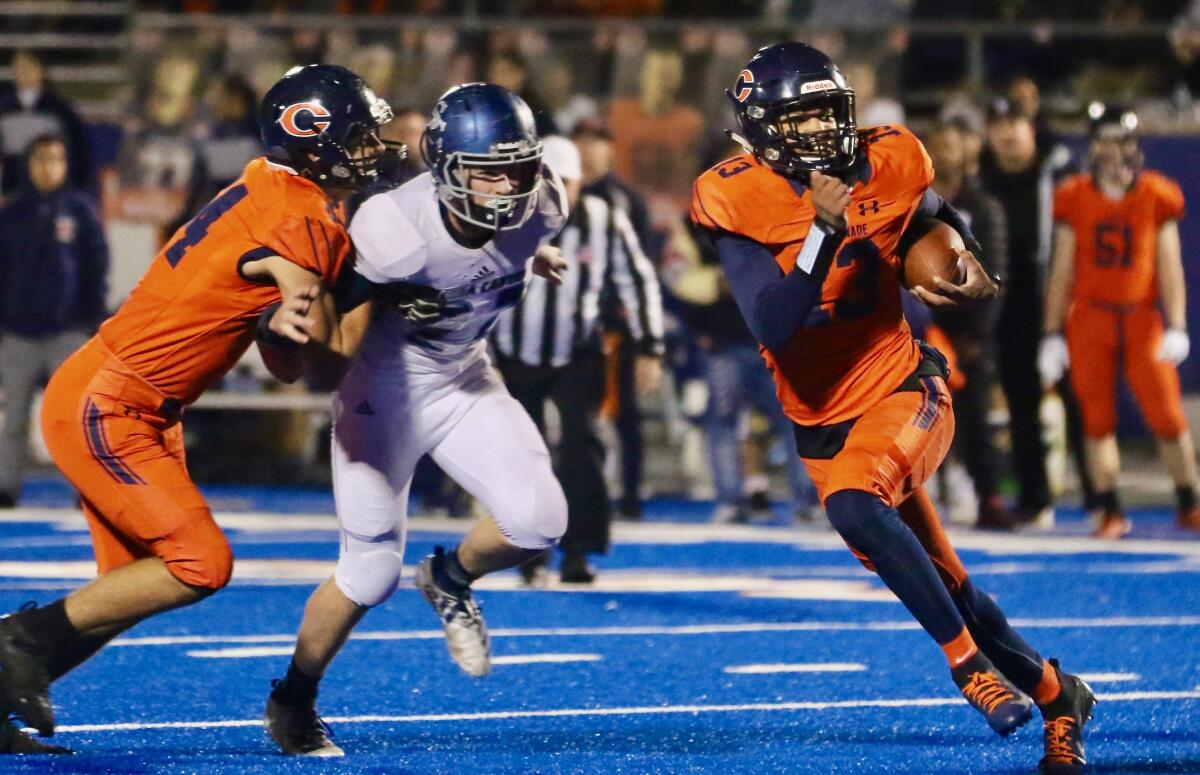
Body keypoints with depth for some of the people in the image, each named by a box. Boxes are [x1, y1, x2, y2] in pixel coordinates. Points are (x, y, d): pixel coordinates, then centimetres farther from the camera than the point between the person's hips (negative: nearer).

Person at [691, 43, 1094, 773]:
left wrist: (963, 261, 0)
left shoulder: (888, 165, -5)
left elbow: (940, 219, 20)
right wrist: (823, 231, -35)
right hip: (825, 424, 1)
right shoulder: (738, 201, -13)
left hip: (905, 391, -1)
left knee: (855, 503, -33)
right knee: (945, 587, 7)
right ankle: (1055, 694, 30)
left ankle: (968, 660, -22)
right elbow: (774, 327, -25)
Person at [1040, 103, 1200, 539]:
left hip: (1142, 319, -1)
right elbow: (1062, 271, 6)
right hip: (1089, 319, 1)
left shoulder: (1156, 198, 1)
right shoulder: (1075, 200, 3)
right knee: (1097, 418, 0)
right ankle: (1111, 512, 9)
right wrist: (1052, 334, 2)